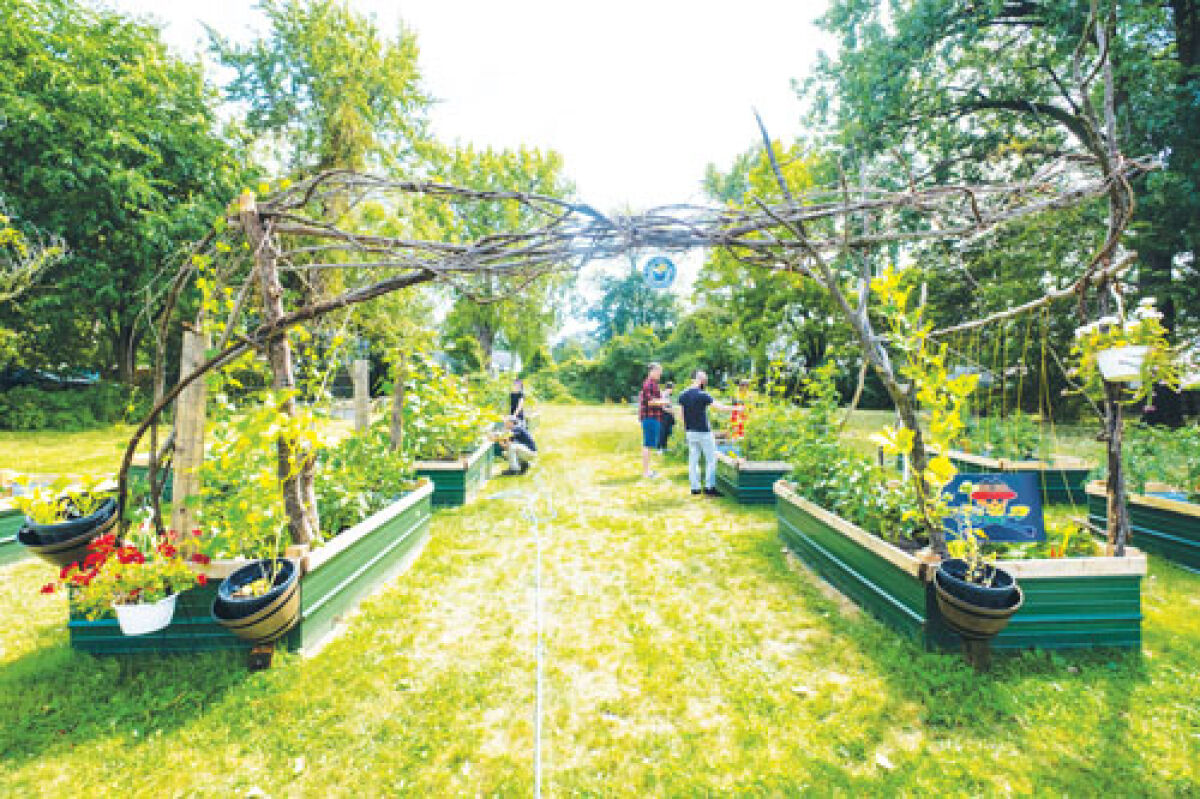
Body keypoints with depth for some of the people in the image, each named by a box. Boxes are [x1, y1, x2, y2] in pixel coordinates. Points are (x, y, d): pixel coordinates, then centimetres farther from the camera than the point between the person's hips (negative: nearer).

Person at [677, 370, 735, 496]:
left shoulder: (683, 396, 4)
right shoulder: (703, 395, -14)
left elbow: (681, 415, 8)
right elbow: (719, 407, -15)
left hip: (690, 432, 6)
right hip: (703, 432, -6)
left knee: (693, 460, 10)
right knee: (711, 459, 6)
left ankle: (695, 487, 13)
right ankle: (709, 487, 6)